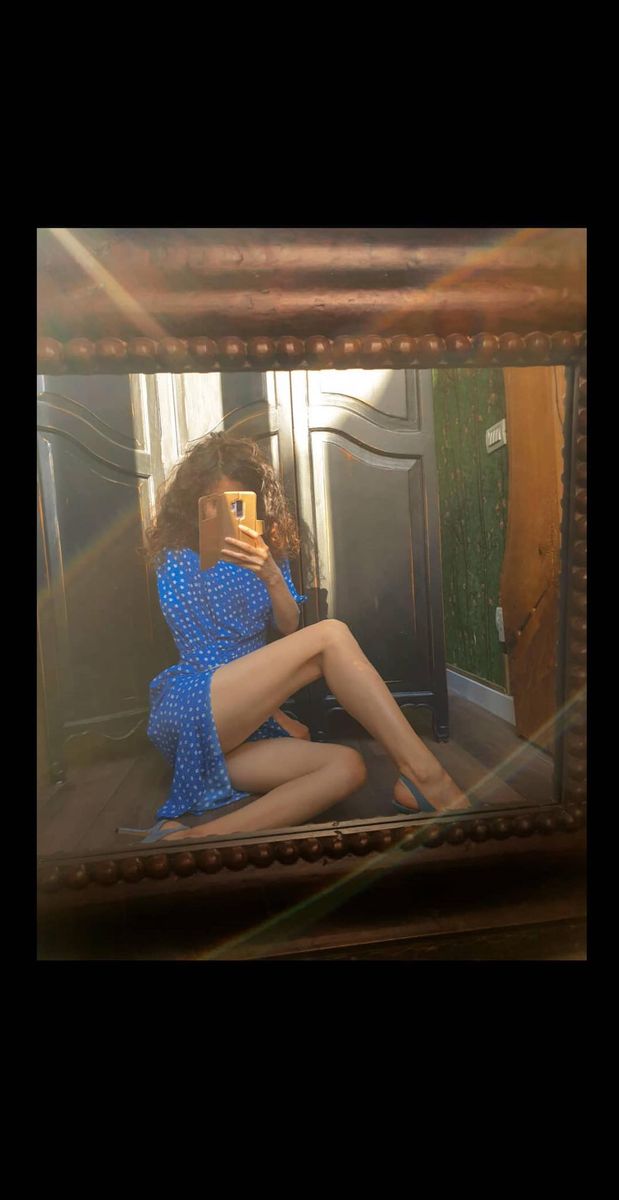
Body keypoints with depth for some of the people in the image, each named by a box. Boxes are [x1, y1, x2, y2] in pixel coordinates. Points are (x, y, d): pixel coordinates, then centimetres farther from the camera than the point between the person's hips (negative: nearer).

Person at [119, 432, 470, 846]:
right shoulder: (178, 557, 3)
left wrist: (269, 573, -16)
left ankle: (188, 838, -32)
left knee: (346, 768, -23)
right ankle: (425, 774, -28)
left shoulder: (267, 549, 19)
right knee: (330, 635, -23)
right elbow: (201, 654, -3)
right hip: (191, 706, -6)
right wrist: (280, 719, -5)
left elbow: (289, 627, 6)